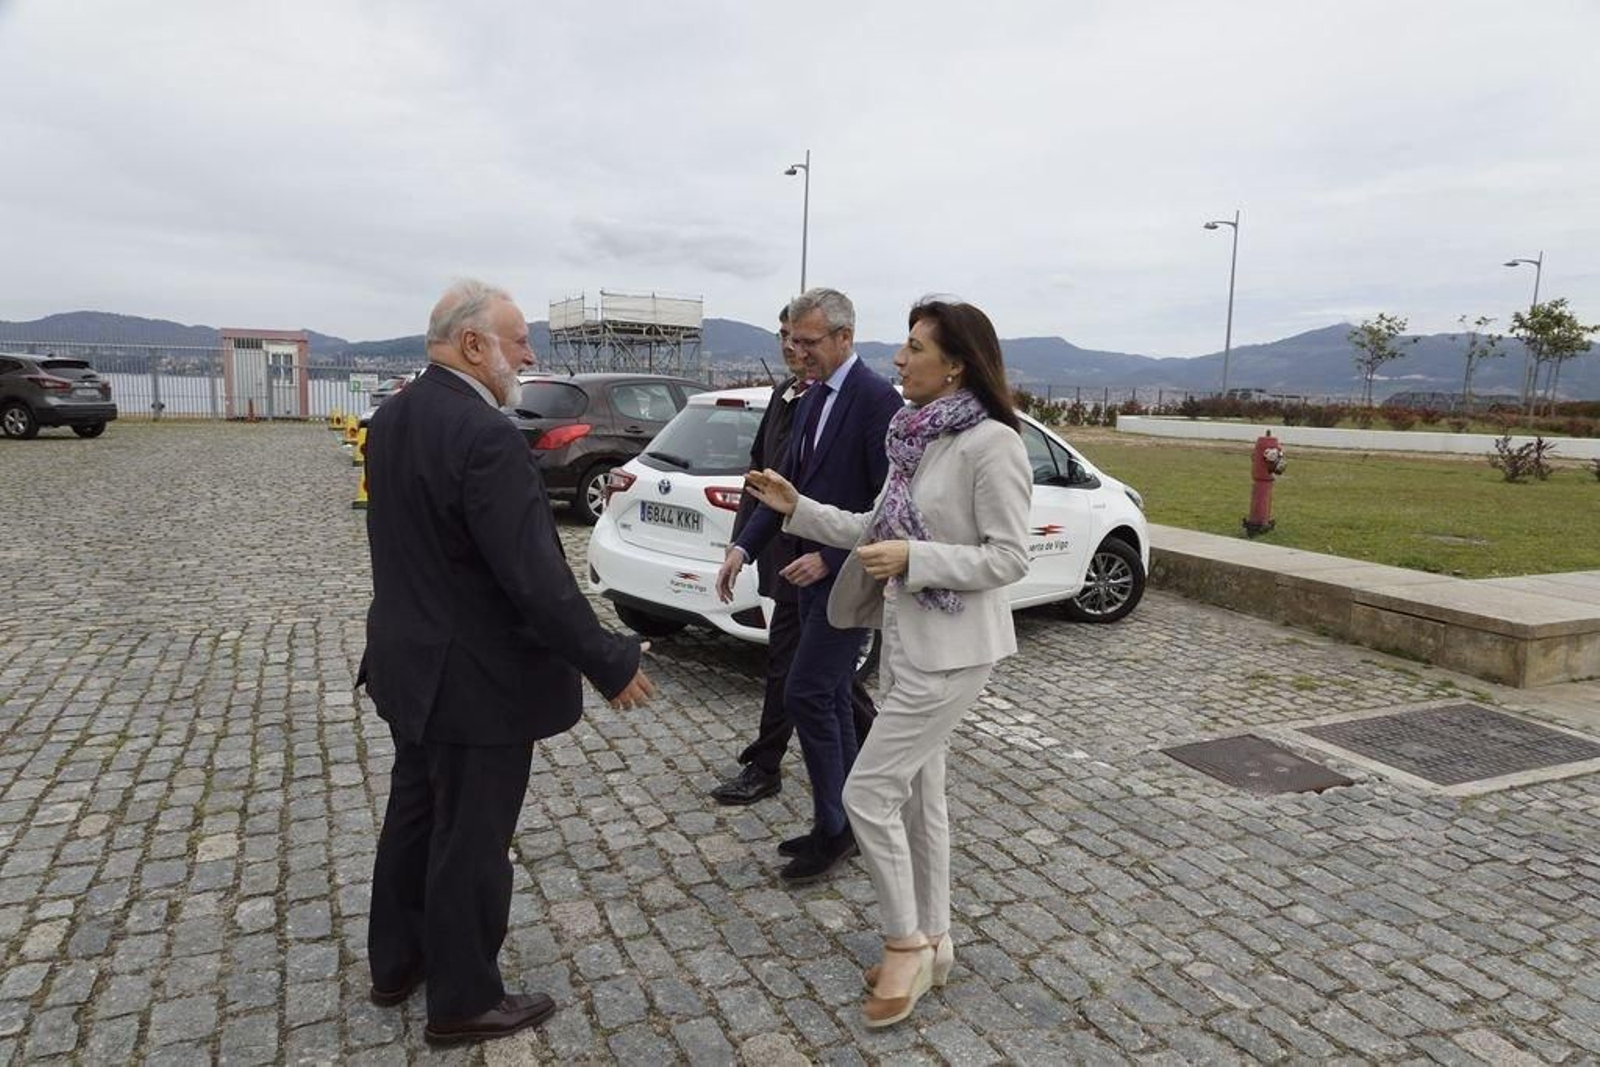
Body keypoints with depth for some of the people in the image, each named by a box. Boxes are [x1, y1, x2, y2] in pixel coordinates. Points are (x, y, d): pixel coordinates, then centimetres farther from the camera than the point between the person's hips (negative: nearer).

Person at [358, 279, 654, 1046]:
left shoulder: (390, 420, 4)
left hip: (411, 660, 9)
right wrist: (611, 664, -17)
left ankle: (396, 962, 40)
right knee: (469, 841, 7)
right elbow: (535, 577, -27)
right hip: (475, 678, -9)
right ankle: (464, 1000, 25)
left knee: (414, 814, 23)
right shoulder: (485, 436, -26)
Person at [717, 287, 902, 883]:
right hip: (814, 571, 9)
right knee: (829, 698, 14)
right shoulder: (812, 400, 12)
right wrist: (744, 548, 3)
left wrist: (831, 558, -20)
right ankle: (840, 825, 26)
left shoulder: (876, 399, -15)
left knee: (805, 694, -8)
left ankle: (832, 829, 8)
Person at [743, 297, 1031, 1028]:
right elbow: (878, 529, 13)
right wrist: (798, 509, 6)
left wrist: (914, 557, -25)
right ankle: (931, 944, 32)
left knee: (868, 793, -5)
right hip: (905, 636, 9)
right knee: (918, 793, 16)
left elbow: (1009, 558, -18)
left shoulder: (992, 444, -18)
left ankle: (907, 943, 16)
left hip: (951, 648, -9)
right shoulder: (917, 438, 7)